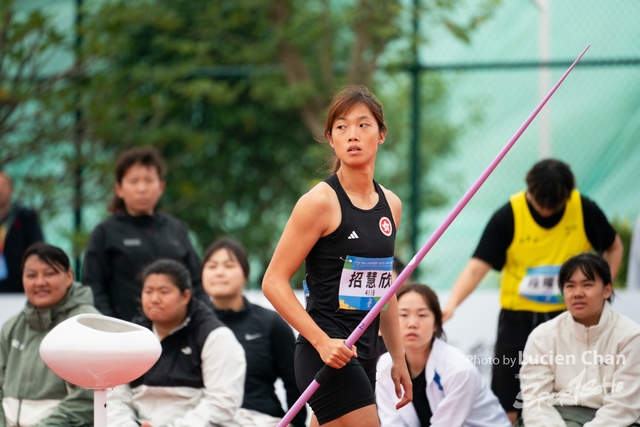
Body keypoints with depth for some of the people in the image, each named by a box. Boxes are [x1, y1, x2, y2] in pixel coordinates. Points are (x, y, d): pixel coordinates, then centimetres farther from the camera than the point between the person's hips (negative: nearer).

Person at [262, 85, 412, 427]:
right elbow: (274, 282, -11)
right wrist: (322, 341, -19)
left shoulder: (390, 205, 11)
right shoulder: (320, 202, -10)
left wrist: (398, 360, 21)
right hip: (327, 356, -7)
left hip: (363, 355, 7)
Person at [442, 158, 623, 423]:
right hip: (518, 319, -1)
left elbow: (614, 248, 11)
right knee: (507, 411, -1)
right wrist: (451, 304, -32)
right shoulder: (507, 217, -13)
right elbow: (477, 267, -16)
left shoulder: (584, 210, -7)